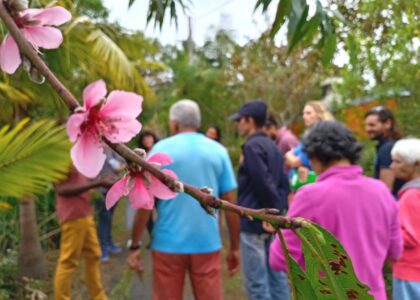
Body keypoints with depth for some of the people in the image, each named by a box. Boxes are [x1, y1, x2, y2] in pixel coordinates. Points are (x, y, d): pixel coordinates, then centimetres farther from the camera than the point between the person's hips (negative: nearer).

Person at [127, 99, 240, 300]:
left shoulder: (160, 150, -3)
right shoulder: (218, 151, 2)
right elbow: (231, 204, 0)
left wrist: (135, 245, 0)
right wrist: (234, 247, 8)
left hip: (168, 244, -1)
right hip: (207, 244, 2)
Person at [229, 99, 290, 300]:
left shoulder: (252, 146, -13)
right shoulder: (272, 146, 13)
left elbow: (263, 183, -20)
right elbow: (283, 183, 12)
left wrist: (273, 211, -10)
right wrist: (280, 212, 8)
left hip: (254, 222, -9)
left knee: (256, 283, -1)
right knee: (276, 276, 14)